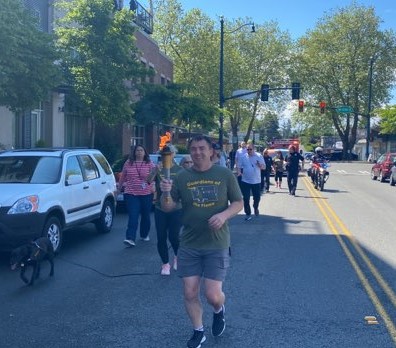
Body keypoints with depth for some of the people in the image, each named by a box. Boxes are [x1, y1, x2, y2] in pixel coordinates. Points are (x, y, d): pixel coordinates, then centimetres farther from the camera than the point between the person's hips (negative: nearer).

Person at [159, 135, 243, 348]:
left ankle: (219, 311, 32)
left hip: (217, 245, -2)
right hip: (189, 245, 2)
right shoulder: (182, 177, 0)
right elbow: (167, 207, 1)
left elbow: (238, 203, 2)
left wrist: (224, 215, -17)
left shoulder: (225, 175, -2)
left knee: (213, 295, -5)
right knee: (190, 293, 6)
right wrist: (165, 193, -21)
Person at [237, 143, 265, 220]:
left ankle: (256, 208, 41)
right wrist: (239, 172, -17)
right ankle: (248, 214, 10)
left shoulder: (259, 156, -1)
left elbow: (264, 167, 0)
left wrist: (260, 165, -22)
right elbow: (239, 167, 4)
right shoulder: (243, 157, 0)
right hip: (245, 181, 0)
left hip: (256, 181, 0)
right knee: (246, 198, -2)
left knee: (257, 197, 10)